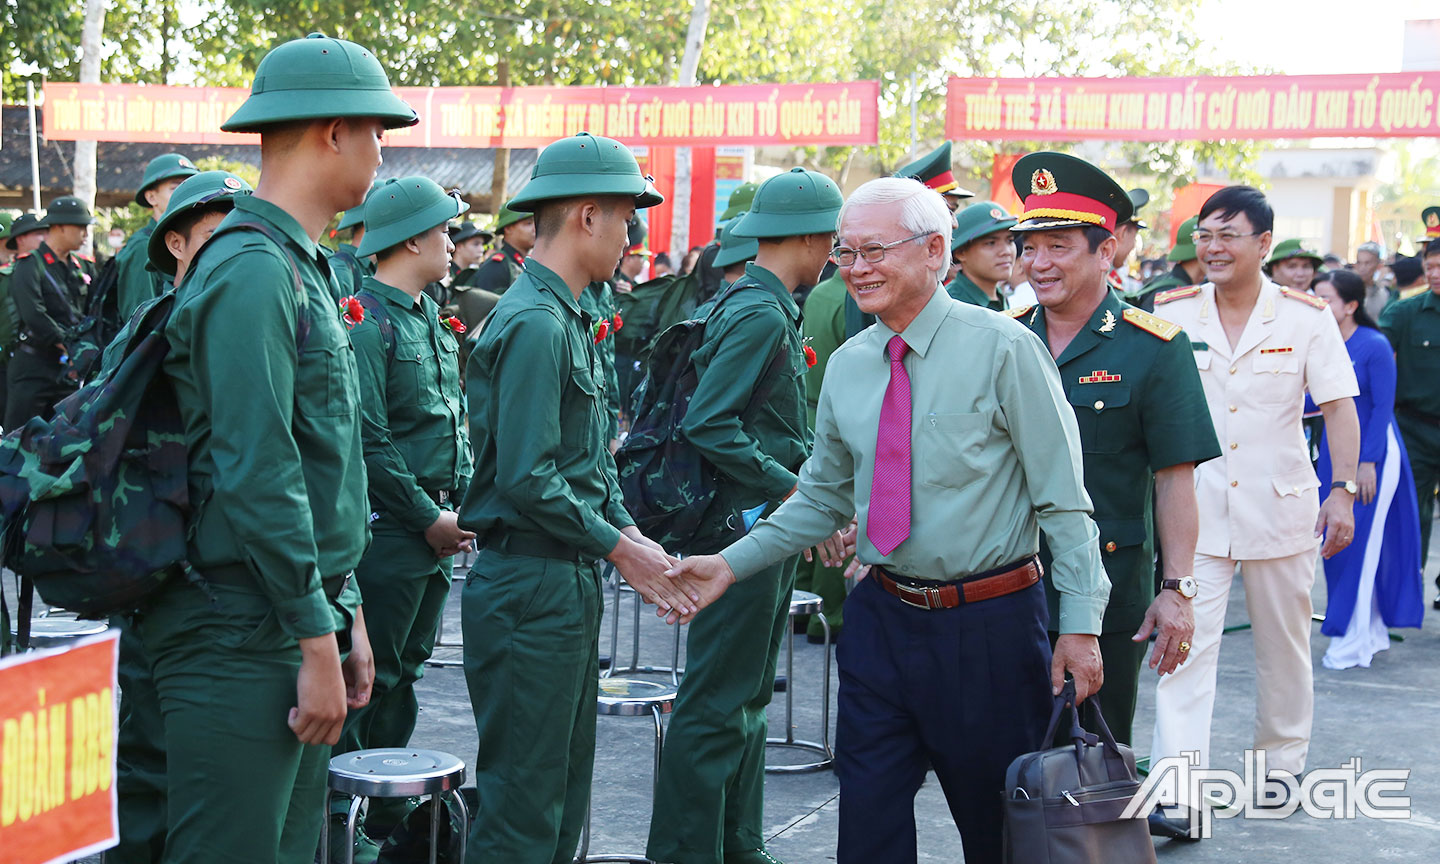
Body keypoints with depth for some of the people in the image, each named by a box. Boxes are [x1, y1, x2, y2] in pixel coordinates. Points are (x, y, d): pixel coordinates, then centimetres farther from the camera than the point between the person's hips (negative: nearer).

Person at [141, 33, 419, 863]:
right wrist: (318, 641, -18)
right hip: (245, 638, -10)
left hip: (296, 622, 10)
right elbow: (257, 478, -21)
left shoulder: (304, 269, 16)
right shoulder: (253, 272, -16)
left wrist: (346, 615, 17)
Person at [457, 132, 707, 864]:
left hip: (569, 585, 10)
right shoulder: (534, 324, -16)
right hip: (530, 589, -10)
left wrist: (637, 547, 6)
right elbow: (526, 479, -22)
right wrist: (620, 545, -12)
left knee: (562, 801, 17)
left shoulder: (568, 321, 15)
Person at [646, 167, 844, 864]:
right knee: (717, 703, -5)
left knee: (747, 698, 15)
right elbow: (707, 425, -23)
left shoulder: (769, 308, 16)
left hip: (767, 526, 11)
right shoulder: (759, 313, -16)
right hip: (744, 525, -11)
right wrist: (790, 488, -19)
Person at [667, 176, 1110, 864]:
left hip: (989, 626, -4)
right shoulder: (847, 366, 7)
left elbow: (1062, 498, -9)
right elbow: (822, 498, 15)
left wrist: (1080, 625, -13)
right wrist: (732, 563, 5)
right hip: (882, 619, 5)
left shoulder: (1003, 349, -9)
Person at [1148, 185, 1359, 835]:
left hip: (1280, 507, 0)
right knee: (1187, 642, -10)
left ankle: (1280, 762, 33)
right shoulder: (1171, 314, -1)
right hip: (1195, 508, 0)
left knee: (1284, 645, 13)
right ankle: (1178, 795, -13)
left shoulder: (1305, 316, -3)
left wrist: (1343, 490, -13)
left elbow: (1339, 408, -3)